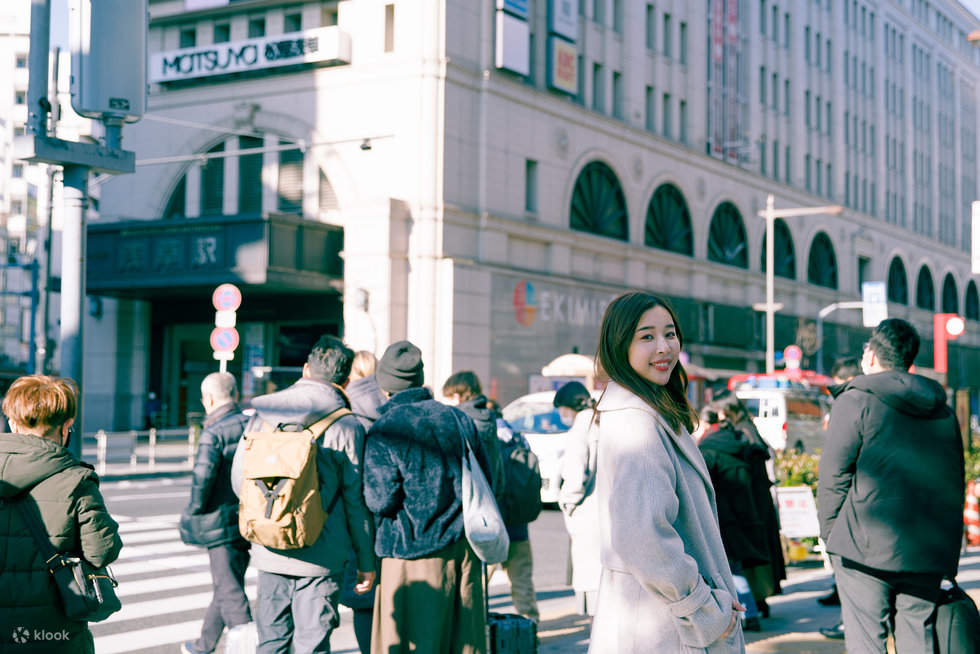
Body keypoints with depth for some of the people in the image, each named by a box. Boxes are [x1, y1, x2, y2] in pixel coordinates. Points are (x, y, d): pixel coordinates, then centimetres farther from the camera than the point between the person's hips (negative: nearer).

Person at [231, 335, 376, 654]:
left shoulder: (263, 412, 2)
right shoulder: (347, 426, -8)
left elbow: (239, 478, 7)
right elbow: (356, 501, -5)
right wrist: (366, 561, 4)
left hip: (269, 552, 4)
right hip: (321, 556, -3)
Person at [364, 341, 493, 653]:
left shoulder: (384, 431, -10)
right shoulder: (458, 418, 8)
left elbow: (381, 499, -14)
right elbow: (485, 478, 14)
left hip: (417, 553, -5)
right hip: (465, 548, 5)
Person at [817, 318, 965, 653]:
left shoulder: (855, 401, -4)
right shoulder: (943, 410, 14)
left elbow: (834, 475, -8)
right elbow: (956, 481, 16)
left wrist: (830, 532, 3)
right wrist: (946, 550, 21)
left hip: (867, 549, -5)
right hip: (926, 554, 5)